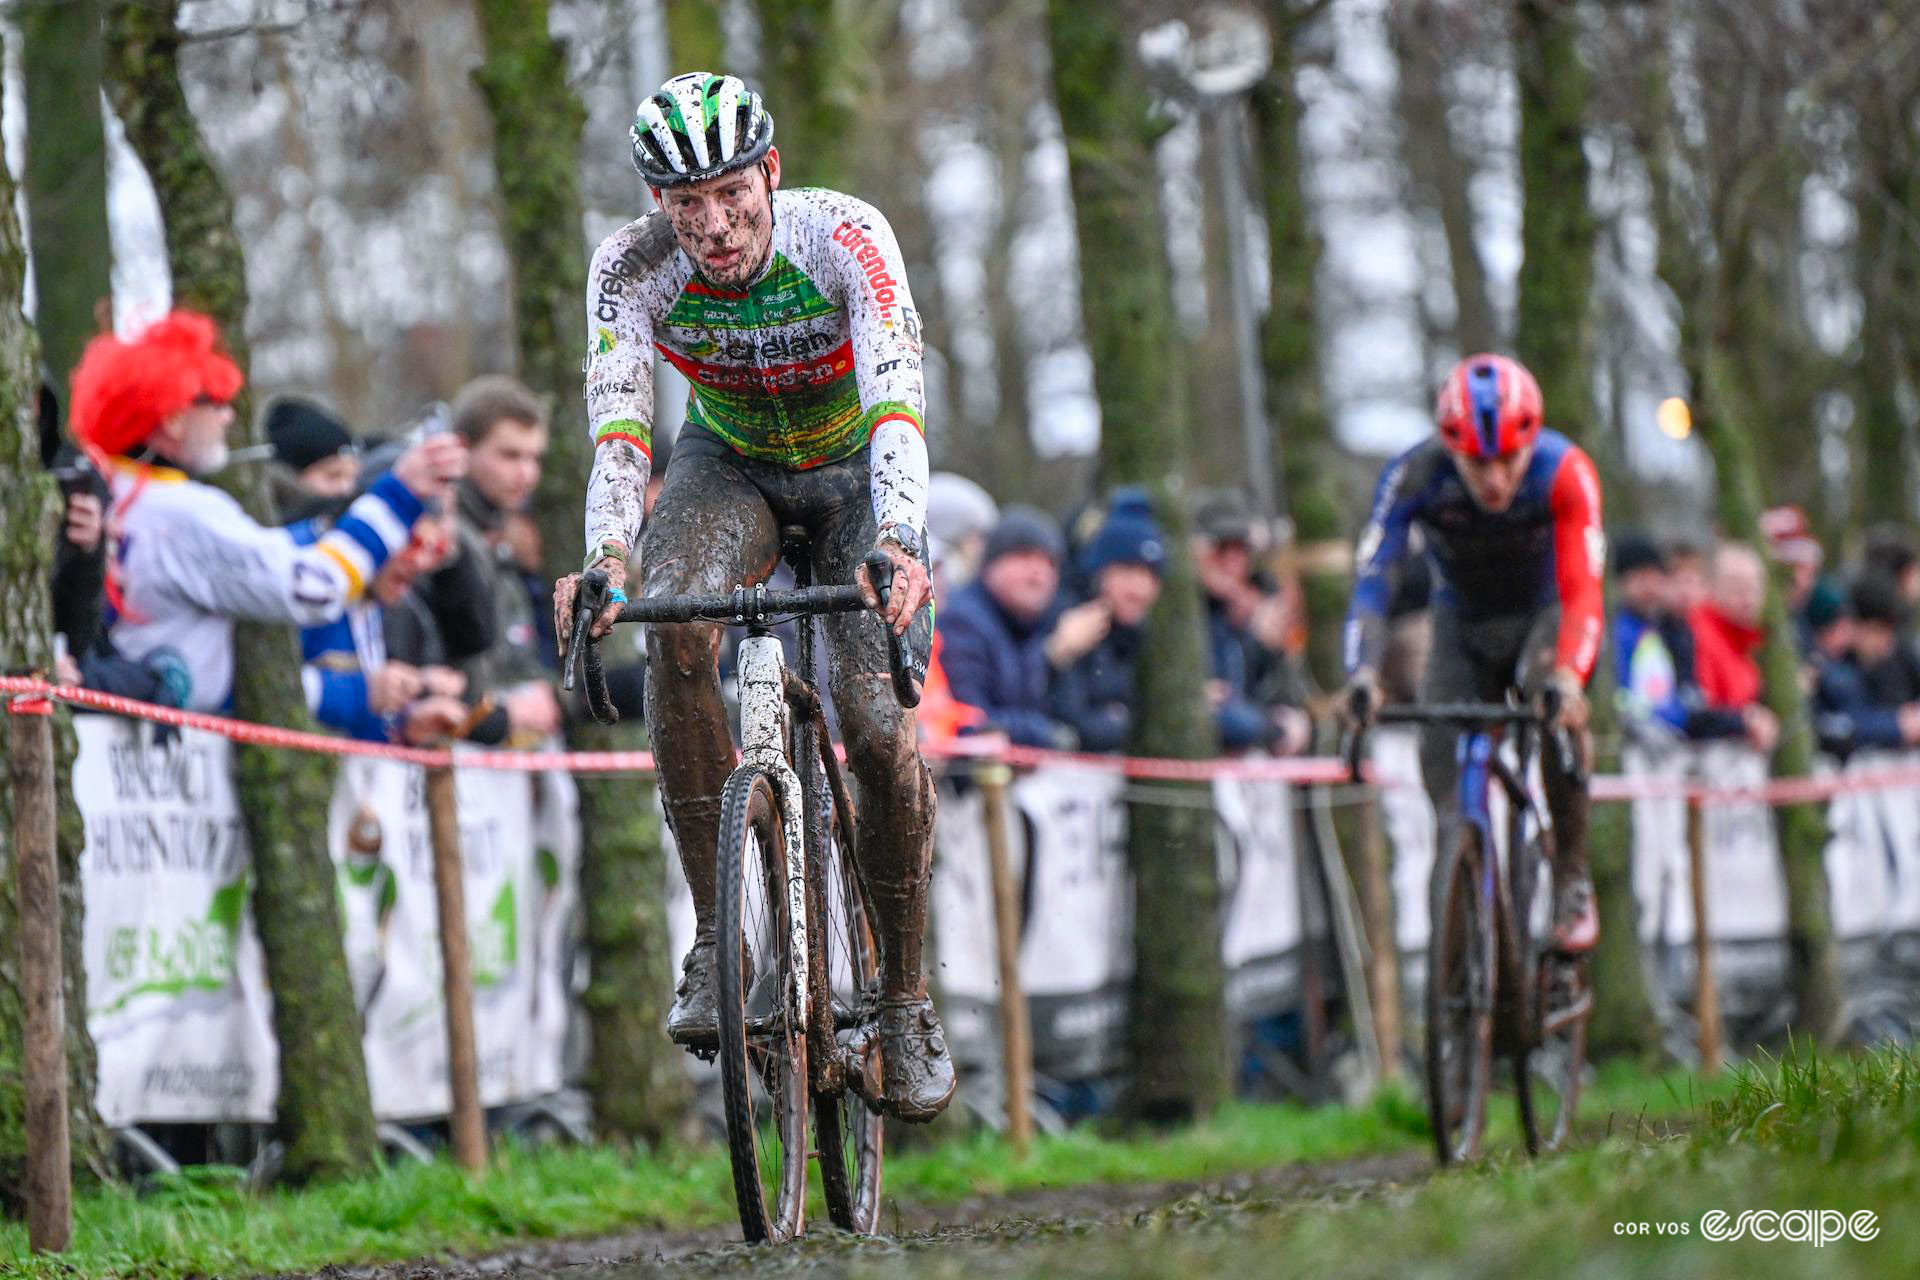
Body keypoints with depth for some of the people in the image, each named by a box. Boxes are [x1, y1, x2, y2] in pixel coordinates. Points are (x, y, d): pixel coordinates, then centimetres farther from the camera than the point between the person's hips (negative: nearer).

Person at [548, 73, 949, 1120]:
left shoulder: (843, 237, -31)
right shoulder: (634, 266, -25)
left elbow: (896, 401, -43)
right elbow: (617, 420, -35)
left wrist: (895, 545, -59)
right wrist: (607, 554, -54)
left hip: (854, 471, -1)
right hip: (727, 463, 1)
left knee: (880, 730, -17)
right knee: (674, 634, -31)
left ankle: (904, 997, 3)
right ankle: (720, 935, -22)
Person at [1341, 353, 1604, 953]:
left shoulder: (1564, 472, -32)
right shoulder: (1414, 476, -29)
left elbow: (1582, 592, -38)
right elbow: (1371, 580, -36)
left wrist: (1568, 677, -57)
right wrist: (1362, 675, -52)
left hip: (1542, 615, -2)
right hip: (1463, 626, 2)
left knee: (1557, 714, -30)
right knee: (1442, 756, -17)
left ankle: (1571, 880, -14)